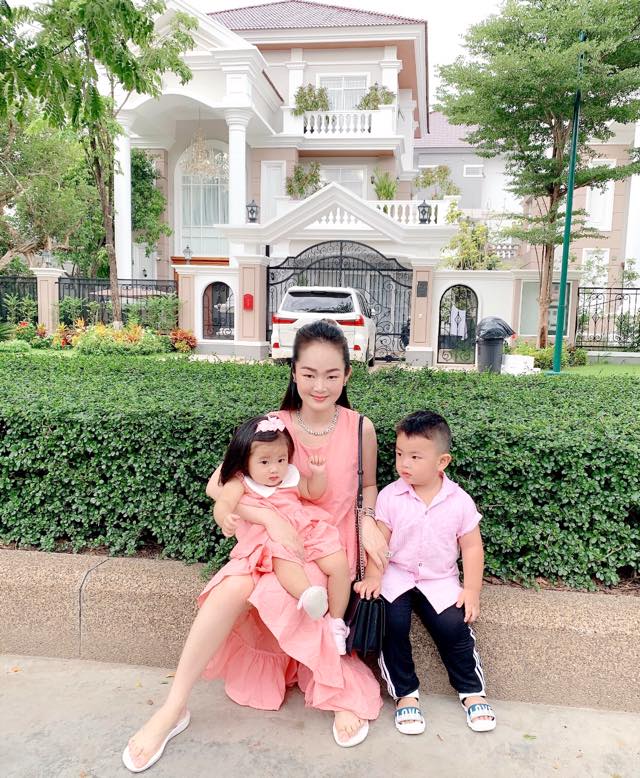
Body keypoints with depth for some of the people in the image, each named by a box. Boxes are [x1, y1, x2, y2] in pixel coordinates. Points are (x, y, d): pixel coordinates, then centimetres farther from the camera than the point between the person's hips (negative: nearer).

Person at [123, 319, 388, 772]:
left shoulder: (360, 429, -6)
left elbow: (369, 487, 11)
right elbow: (217, 485, -10)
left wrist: (369, 522, -9)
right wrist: (270, 519, -23)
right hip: (277, 541, 2)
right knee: (233, 587, -29)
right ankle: (174, 708, -11)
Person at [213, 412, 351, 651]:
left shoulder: (290, 476, 12)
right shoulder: (241, 483, 0)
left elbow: (313, 493, 23)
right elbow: (223, 503, -16)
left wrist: (319, 473, 3)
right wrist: (225, 517, -39)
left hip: (305, 531, 5)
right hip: (269, 540, -4)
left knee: (338, 563, -12)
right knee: (283, 557, -38)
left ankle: (337, 621, -1)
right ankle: (308, 596, -63)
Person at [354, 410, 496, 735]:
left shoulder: (460, 501, -6)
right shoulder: (390, 496, -9)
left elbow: (472, 547, 0)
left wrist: (472, 590, -5)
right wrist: (373, 577, -17)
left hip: (440, 580, 1)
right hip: (397, 575, 0)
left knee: (454, 627, -16)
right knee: (392, 623, -22)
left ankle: (472, 691, 12)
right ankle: (405, 693, 0)